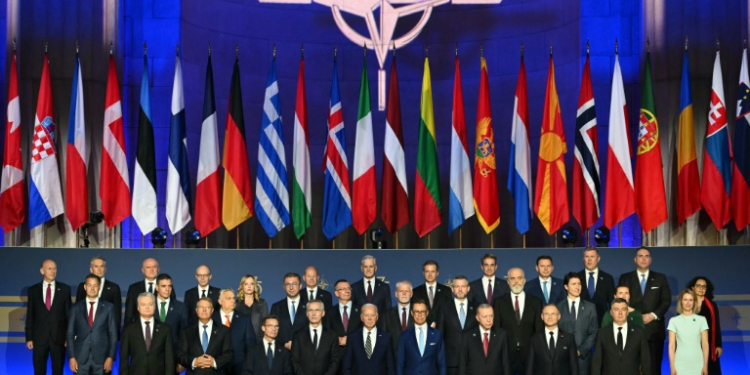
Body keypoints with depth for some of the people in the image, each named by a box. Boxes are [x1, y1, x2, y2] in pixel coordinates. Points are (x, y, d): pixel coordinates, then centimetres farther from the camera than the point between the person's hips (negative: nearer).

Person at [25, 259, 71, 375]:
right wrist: (29, 338, 0)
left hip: (59, 337, 0)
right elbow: (30, 316, 5)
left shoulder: (65, 289, 3)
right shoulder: (33, 290, 4)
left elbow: (69, 313, 4)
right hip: (39, 337, 0)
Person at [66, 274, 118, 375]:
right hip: (80, 358, 1)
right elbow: (70, 334, 6)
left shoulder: (108, 307, 4)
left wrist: (110, 357, -5)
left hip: (101, 358, 0)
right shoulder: (76, 308, 6)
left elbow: (113, 334, 3)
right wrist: (71, 357, -3)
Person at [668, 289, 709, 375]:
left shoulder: (701, 320, 6)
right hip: (680, 365, 0)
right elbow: (671, 346, 3)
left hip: (698, 365, 0)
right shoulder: (674, 321, 5)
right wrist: (672, 366, -2)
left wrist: (705, 366, 0)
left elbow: (705, 345, 5)